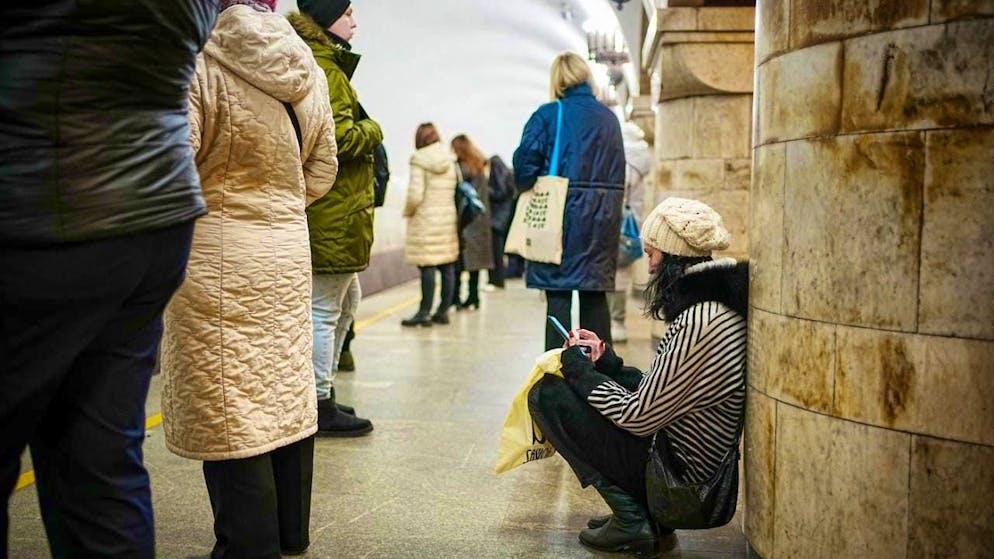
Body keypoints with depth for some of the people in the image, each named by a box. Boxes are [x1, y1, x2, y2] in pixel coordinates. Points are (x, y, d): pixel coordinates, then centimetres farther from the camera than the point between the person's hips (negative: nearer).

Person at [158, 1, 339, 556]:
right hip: (289, 249, 7)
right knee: (287, 390, 15)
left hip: (218, 257, -7)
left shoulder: (199, 64, -15)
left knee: (228, 406, 3)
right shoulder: (309, 71, 5)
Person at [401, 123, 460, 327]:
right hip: (448, 218, 6)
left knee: (427, 267, -6)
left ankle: (424, 312, -5)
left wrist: (407, 212, 3)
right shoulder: (449, 160, 10)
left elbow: (415, 195, -13)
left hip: (426, 219, -6)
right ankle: (443, 311, 13)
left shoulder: (419, 160, -7)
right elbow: (457, 191, 9)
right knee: (447, 267, 7)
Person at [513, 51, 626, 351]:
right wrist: (608, 206, 15)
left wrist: (526, 187, 4)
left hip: (562, 213, -4)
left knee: (558, 295, 0)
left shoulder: (548, 115, -5)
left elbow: (525, 161, -13)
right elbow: (618, 173, 9)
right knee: (595, 295, 12)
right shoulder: (609, 117, 9)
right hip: (603, 218, 4)